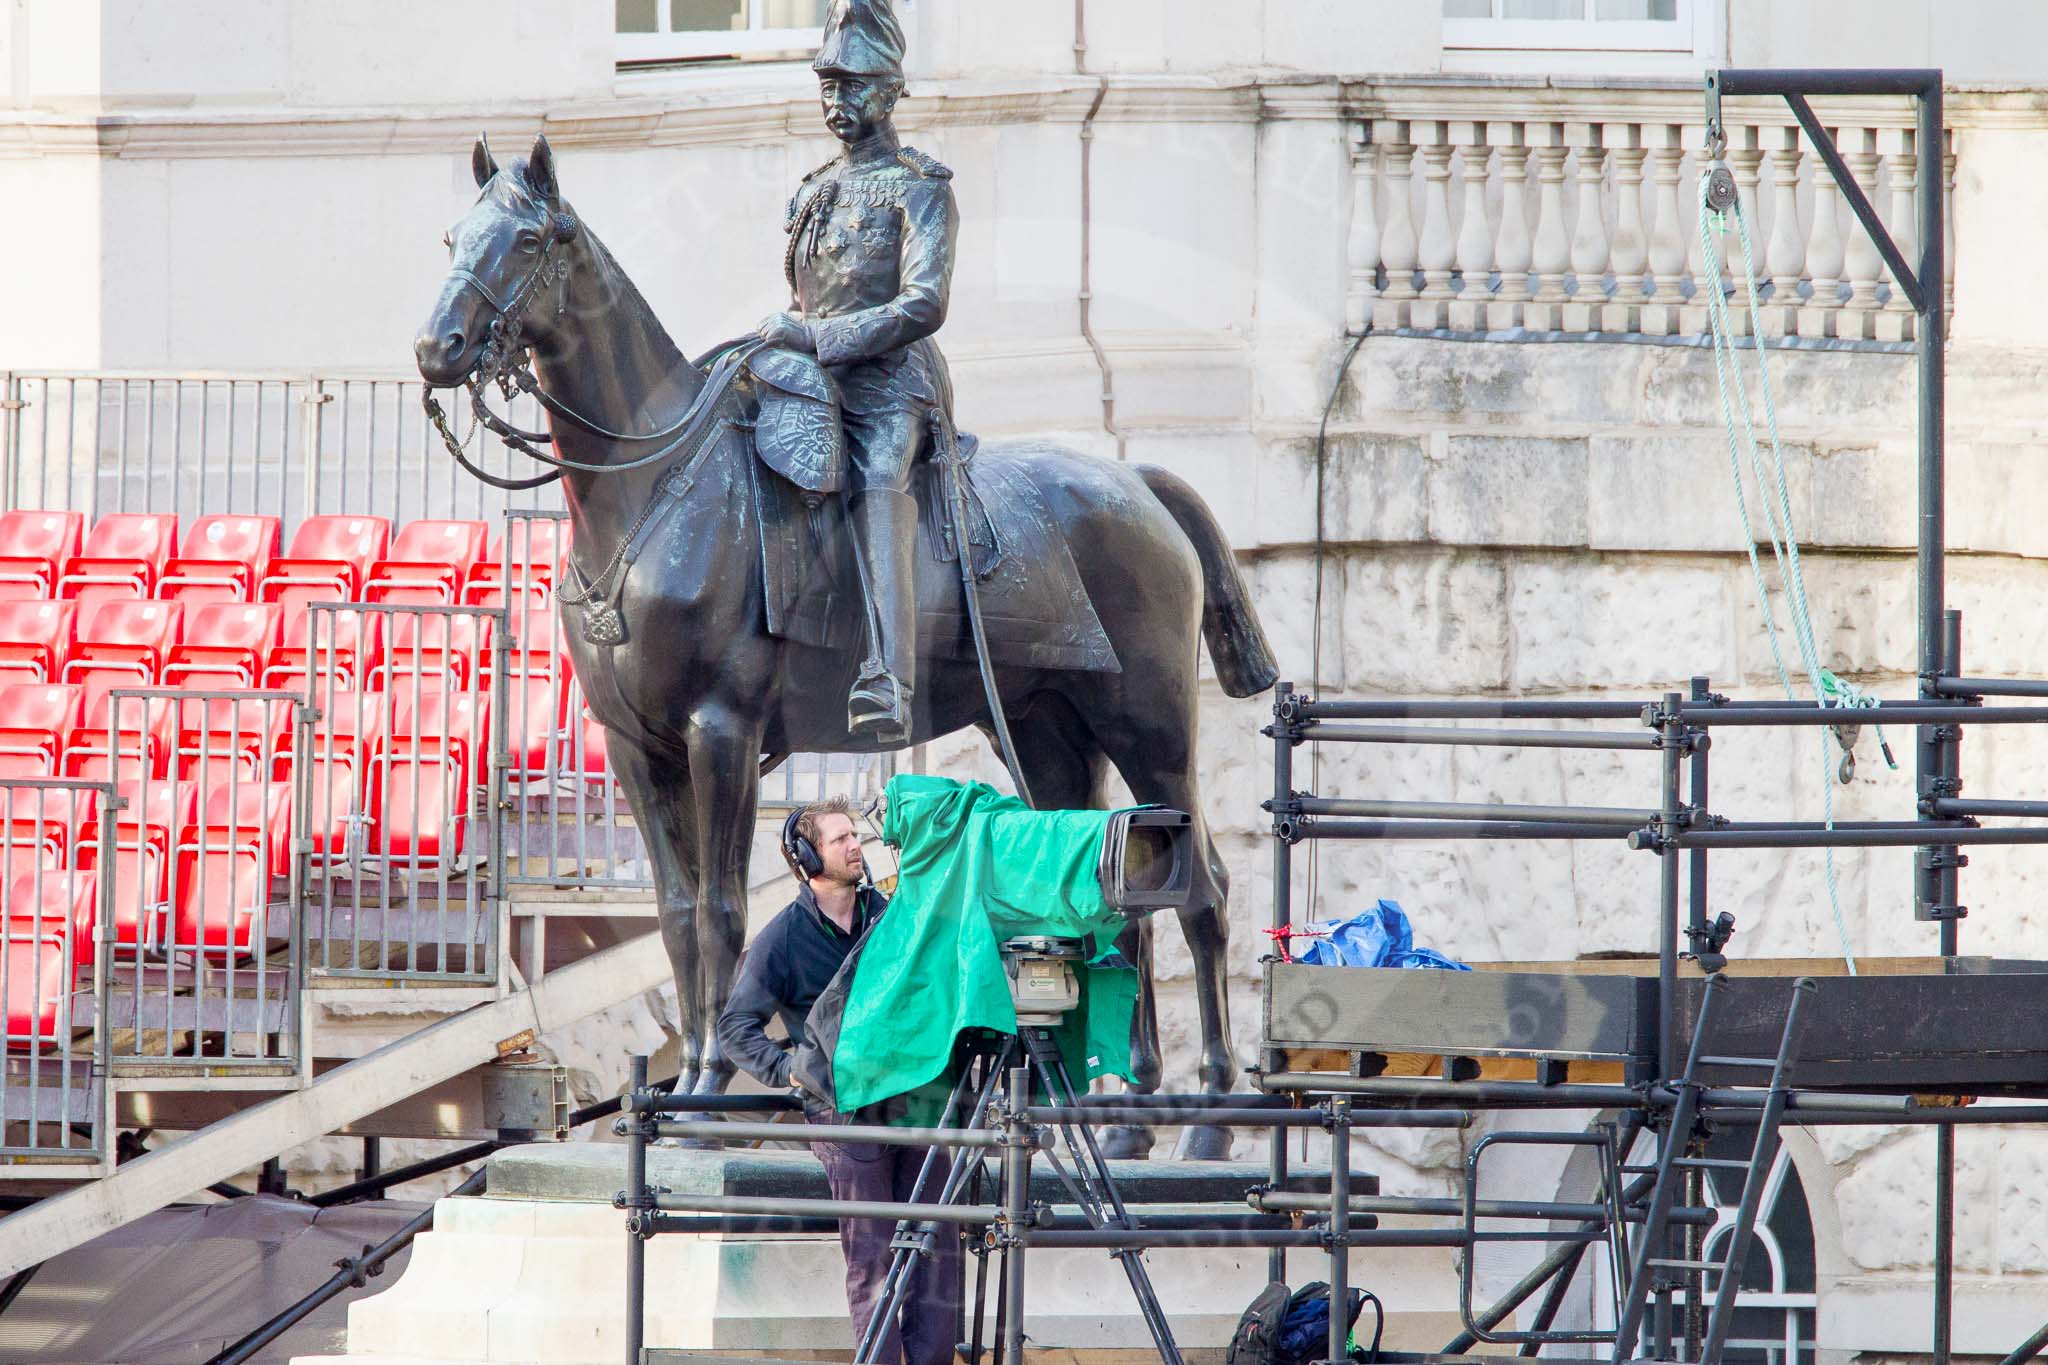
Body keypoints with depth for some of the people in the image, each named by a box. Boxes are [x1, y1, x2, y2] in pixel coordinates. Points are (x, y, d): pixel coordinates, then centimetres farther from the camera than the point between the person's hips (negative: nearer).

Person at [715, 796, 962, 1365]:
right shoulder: (783, 938, -2)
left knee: (938, 1245, 0)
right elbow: (737, 1028, 0)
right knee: (872, 1253, -6)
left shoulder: (888, 914, 11)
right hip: (844, 1107, -5)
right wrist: (792, 1072, -14)